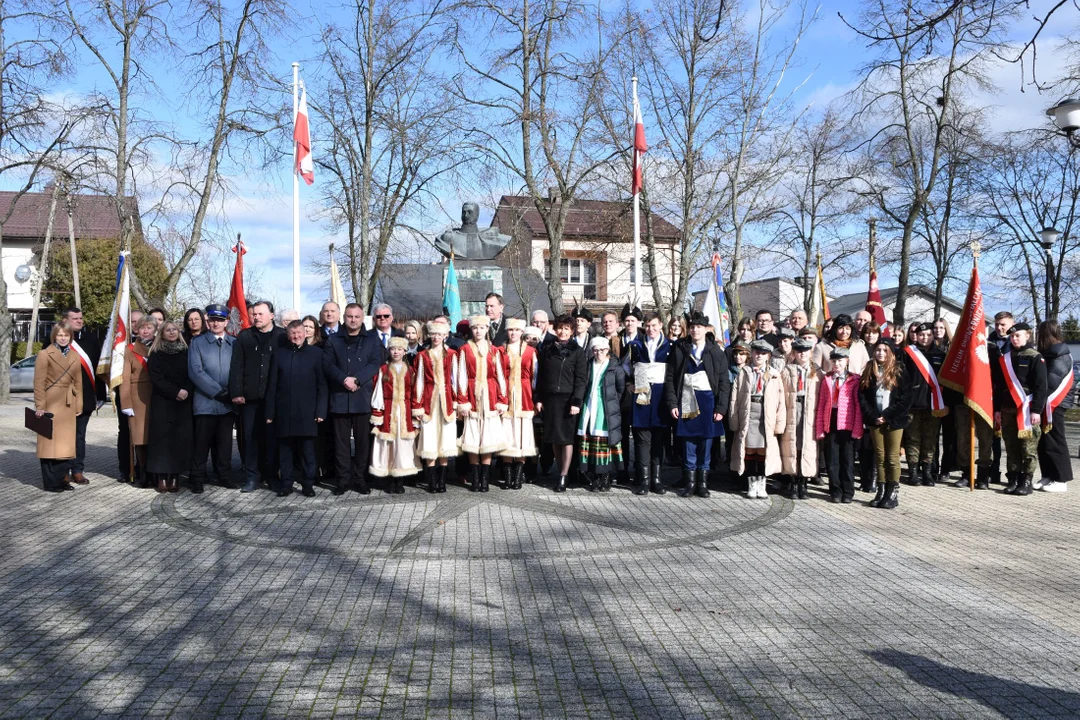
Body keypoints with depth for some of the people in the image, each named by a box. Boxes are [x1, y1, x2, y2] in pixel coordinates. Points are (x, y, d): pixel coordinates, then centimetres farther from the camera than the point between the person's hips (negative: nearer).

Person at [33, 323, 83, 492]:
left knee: (65, 442, 8)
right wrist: (40, 406, -13)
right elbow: (39, 382, -8)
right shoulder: (45, 354, -4)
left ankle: (61, 479, 16)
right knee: (50, 442, -2)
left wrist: (79, 405, 9)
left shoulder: (75, 356, 12)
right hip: (51, 404, -5)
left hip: (68, 405, 6)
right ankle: (50, 483, 3)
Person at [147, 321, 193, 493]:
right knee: (162, 437, -5)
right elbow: (156, 378, -6)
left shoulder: (185, 353, 10)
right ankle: (162, 477, -3)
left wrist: (187, 391, -13)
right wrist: (176, 392, -15)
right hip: (162, 403, -2)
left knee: (180, 438, -2)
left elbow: (192, 375, 6)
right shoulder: (156, 354, 4)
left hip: (183, 403, 2)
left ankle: (175, 477, 2)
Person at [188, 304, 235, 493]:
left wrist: (232, 392, -8)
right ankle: (198, 480, 10)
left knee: (224, 442, 8)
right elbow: (195, 371, -5)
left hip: (228, 402, 2)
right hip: (205, 401, -2)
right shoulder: (197, 343, 5)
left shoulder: (234, 343, 11)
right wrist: (218, 391, -12)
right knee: (201, 443, 1)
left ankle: (224, 477, 17)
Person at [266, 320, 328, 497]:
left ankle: (308, 484, 12)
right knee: (285, 450, 6)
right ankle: (285, 484, 15)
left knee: (307, 451, 3)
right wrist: (270, 412, 1)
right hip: (284, 412, 2)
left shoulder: (316, 353, 3)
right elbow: (272, 385, 8)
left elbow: (322, 384, 0)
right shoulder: (279, 354, 10)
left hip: (307, 412, -2)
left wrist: (321, 410, -7)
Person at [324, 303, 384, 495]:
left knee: (363, 440, 3)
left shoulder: (372, 339, 9)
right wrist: (344, 379, -16)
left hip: (364, 397, 0)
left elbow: (376, 363, -3)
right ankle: (343, 479, 9)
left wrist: (356, 379, -15)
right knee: (341, 440, 2)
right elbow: (328, 364, 1)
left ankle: (359, 478, 12)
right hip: (340, 398, 1)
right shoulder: (333, 340, 12)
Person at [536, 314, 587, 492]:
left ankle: (563, 477, 0)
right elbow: (541, 376, 11)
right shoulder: (547, 349, 10)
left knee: (567, 437, -3)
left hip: (568, 399, -4)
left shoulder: (577, 351, -1)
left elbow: (581, 379, -5)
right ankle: (561, 472, 15)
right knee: (554, 438, 7)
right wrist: (538, 398, 5)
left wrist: (576, 402, -13)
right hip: (550, 398, 4)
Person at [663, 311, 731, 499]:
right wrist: (672, 404, -6)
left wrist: (721, 408, -6)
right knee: (688, 444, 2)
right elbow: (670, 378, 3)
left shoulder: (716, 352, 4)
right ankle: (689, 483, 11)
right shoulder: (679, 350, 4)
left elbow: (724, 382, 2)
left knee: (705, 445, 4)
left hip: (708, 401, 0)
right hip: (686, 402, 0)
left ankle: (702, 483, 14)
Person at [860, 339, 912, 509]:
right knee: (880, 457, 8)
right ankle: (881, 492, 13)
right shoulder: (869, 371, 8)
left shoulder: (899, 371, -1)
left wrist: (887, 416, -11)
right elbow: (862, 396, 4)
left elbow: (906, 398, -6)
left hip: (894, 420, -3)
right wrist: (873, 416, -7)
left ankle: (893, 493, 6)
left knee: (893, 457, 1)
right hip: (875, 420, 3)